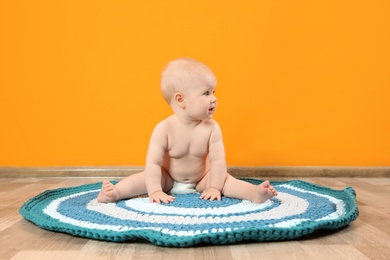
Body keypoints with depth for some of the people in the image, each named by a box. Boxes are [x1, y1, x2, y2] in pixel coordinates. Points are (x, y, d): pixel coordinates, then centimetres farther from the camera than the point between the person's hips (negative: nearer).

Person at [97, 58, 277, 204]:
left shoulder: (212, 128, -19)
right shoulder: (164, 129, -24)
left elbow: (218, 160, -18)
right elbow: (153, 163, -26)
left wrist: (214, 187, -24)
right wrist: (155, 191, -32)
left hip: (201, 179, 1)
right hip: (168, 179, -1)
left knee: (225, 179, -22)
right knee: (147, 177, -23)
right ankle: (115, 193, -27)